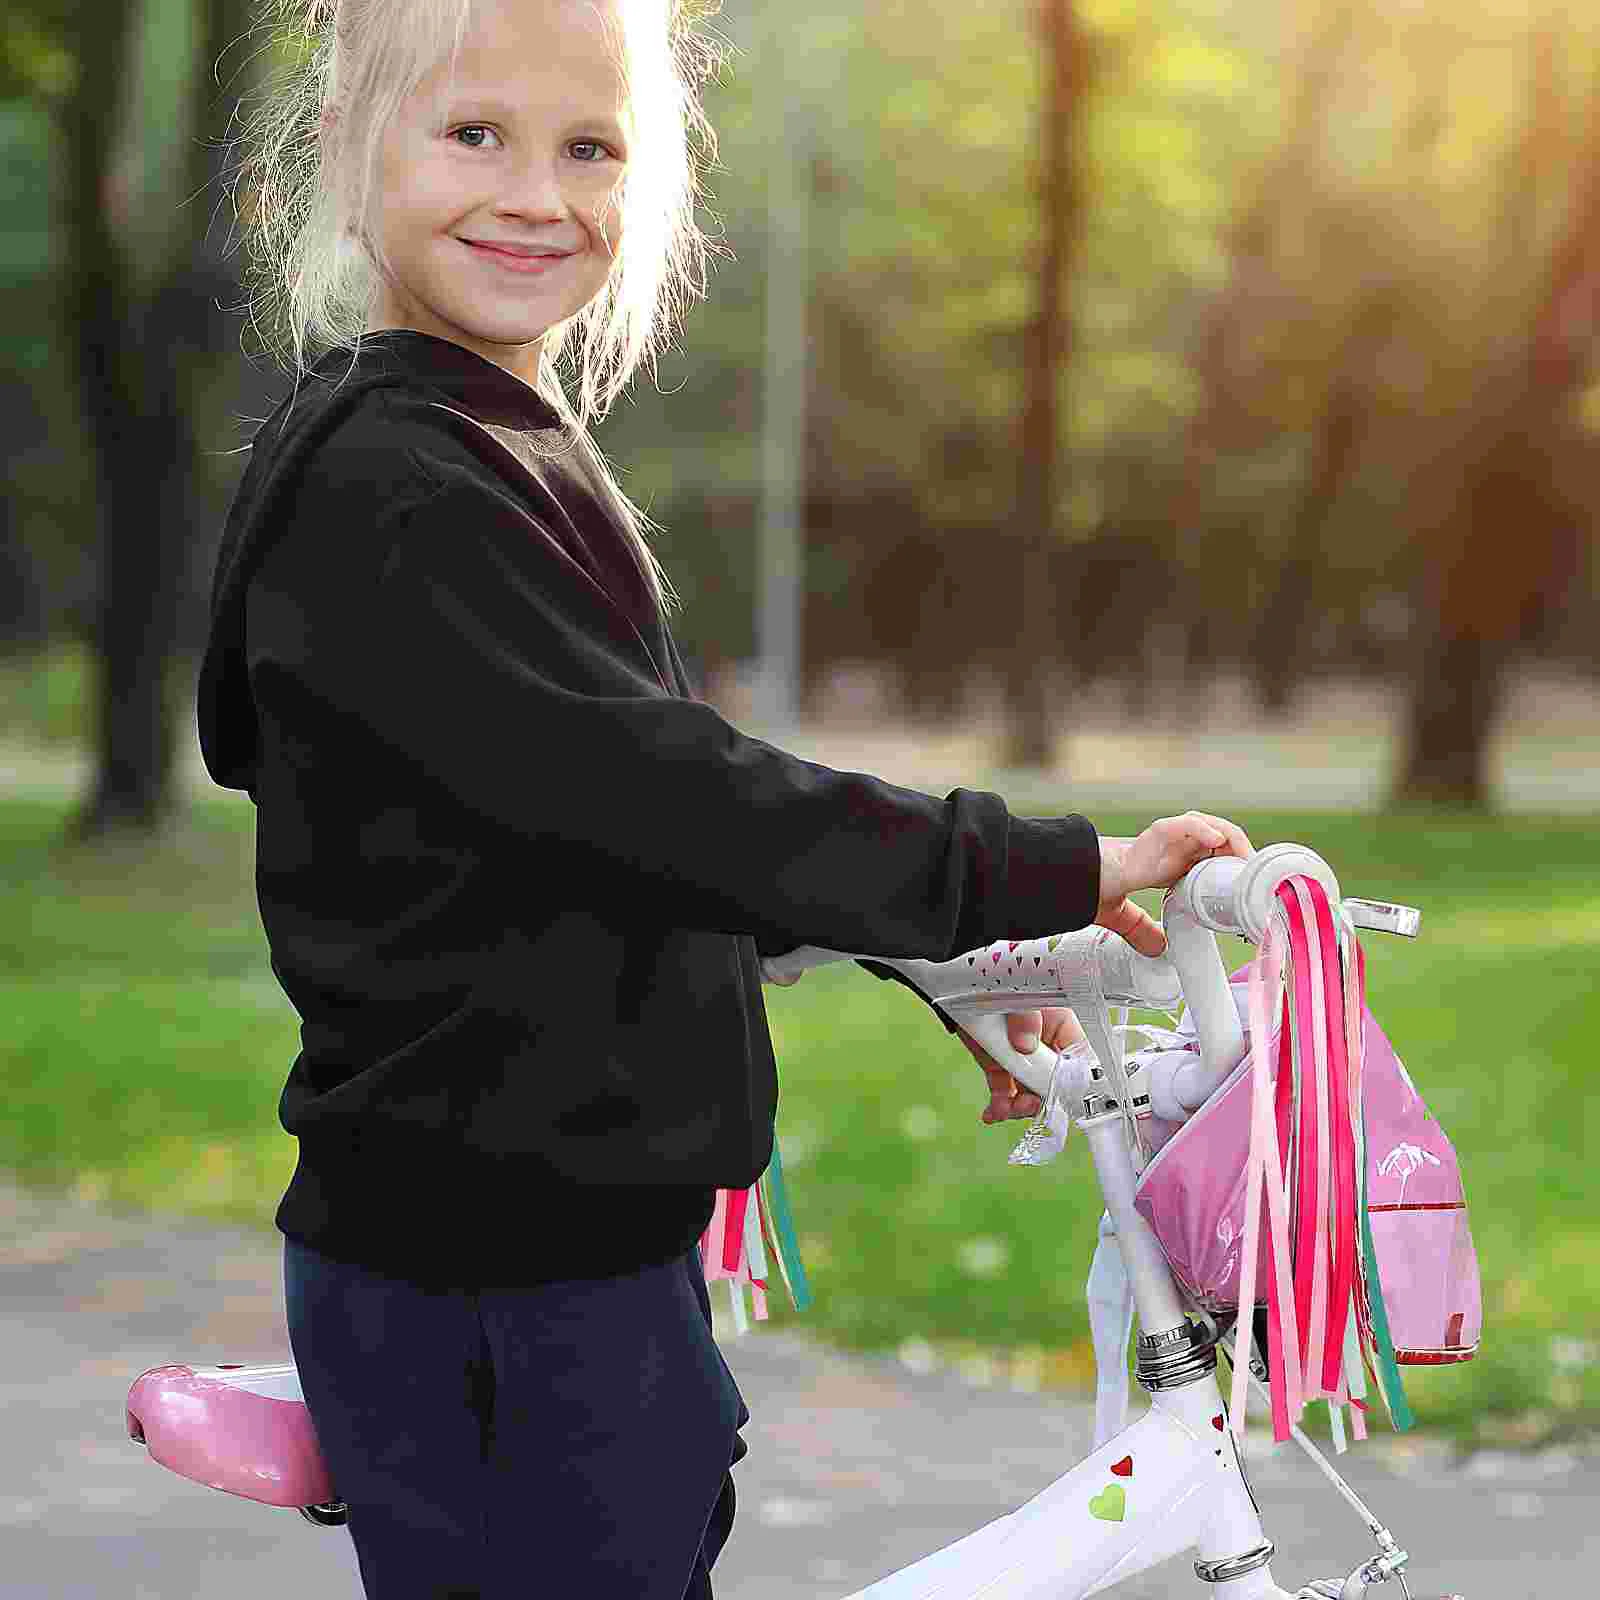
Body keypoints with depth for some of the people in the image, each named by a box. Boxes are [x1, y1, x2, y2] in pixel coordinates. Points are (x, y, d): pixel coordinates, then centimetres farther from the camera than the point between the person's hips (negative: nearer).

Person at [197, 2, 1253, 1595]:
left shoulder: (515, 459, 14)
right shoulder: (377, 492, -19)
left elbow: (635, 807, 20)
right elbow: (652, 793, -25)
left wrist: (948, 962, 17)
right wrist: (1048, 873, -22)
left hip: (581, 1258, 10)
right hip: (482, 1305, -10)